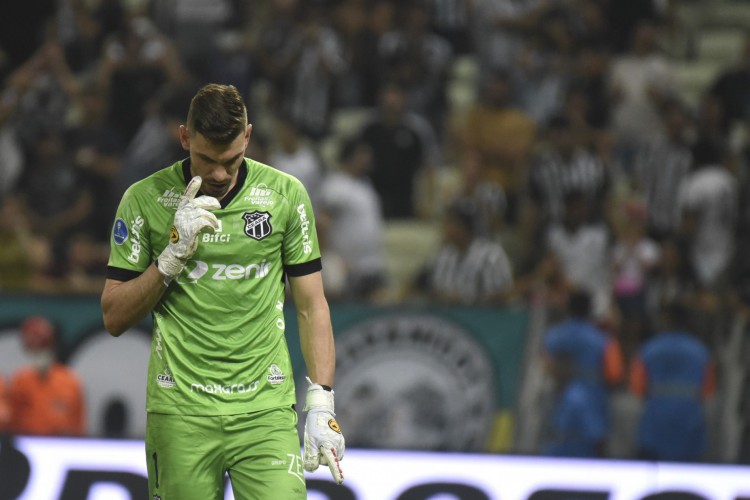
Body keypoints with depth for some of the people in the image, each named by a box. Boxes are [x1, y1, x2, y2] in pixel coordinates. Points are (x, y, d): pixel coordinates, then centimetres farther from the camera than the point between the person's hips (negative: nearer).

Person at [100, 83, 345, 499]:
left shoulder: (286, 195, 3)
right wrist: (174, 252, -12)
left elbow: (311, 305, 8)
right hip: (179, 413, 0)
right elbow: (114, 318, 1)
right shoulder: (144, 200, 0)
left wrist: (321, 405, -1)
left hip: (266, 408, 0)